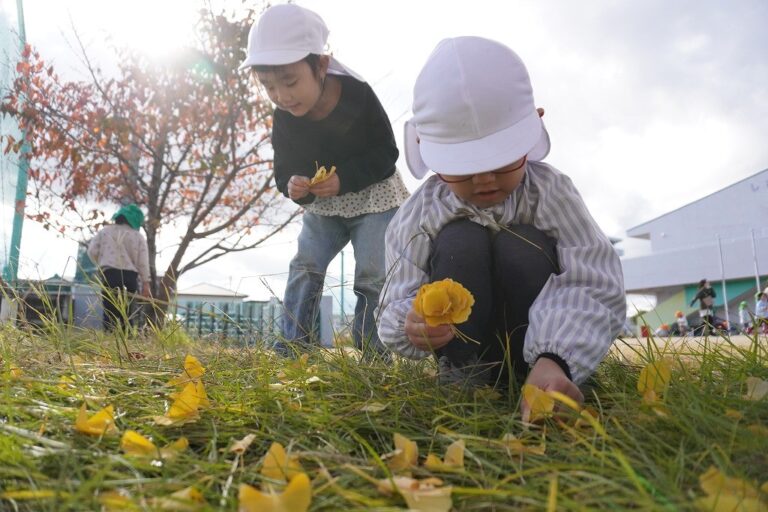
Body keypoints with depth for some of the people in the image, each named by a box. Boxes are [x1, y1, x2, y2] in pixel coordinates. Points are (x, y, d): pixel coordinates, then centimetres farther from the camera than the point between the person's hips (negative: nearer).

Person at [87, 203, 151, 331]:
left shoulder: (105, 231, 12)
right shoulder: (138, 236, 10)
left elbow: (92, 251, 4)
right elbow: (143, 261, 3)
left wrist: (101, 265, 23)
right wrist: (145, 284, 2)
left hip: (110, 274, -1)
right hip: (130, 276, 1)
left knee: (110, 312, -4)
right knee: (125, 313, 6)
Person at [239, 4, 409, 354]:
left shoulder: (359, 96, -23)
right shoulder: (283, 120, -12)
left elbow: (386, 153, -17)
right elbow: (284, 172, -3)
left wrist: (344, 178, -30)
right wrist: (293, 186, -28)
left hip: (373, 196, -3)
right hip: (322, 206, 4)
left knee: (372, 275, -11)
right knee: (305, 266, -8)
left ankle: (372, 355, 2)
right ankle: (292, 346, 1)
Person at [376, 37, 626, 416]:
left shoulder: (550, 192, -16)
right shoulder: (420, 214, -14)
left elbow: (595, 286, -26)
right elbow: (397, 304, -17)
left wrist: (554, 360, -44)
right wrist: (412, 324, -43)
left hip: (533, 347, 0)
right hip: (466, 343, 0)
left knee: (521, 247, -28)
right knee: (459, 244, -27)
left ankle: (531, 380, -18)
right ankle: (461, 377, -19)